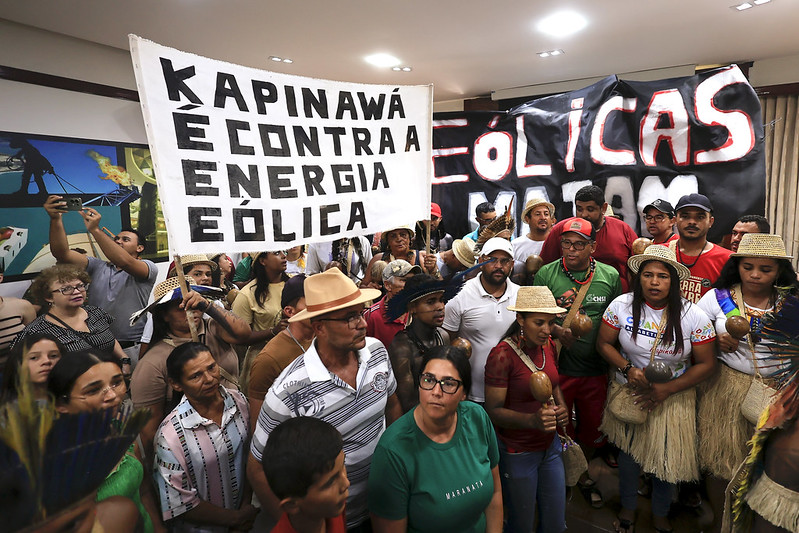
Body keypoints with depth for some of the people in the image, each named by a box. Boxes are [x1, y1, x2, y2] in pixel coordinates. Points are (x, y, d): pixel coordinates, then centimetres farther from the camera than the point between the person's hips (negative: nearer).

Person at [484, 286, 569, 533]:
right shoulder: (502, 355, -23)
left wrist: (562, 406, -4)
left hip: (550, 446, 6)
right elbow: (493, 411, -20)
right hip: (517, 454, -6)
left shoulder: (548, 346, -2)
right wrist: (532, 420, -34)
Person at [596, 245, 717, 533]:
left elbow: (707, 363, -9)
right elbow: (604, 343, -4)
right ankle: (628, 508, 43)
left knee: (667, 458, 11)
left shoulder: (694, 316, -13)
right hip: (629, 393, 1)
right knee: (628, 454, 15)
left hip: (674, 397, 0)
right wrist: (627, 368, -20)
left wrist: (666, 390, -16)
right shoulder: (621, 305, -12)